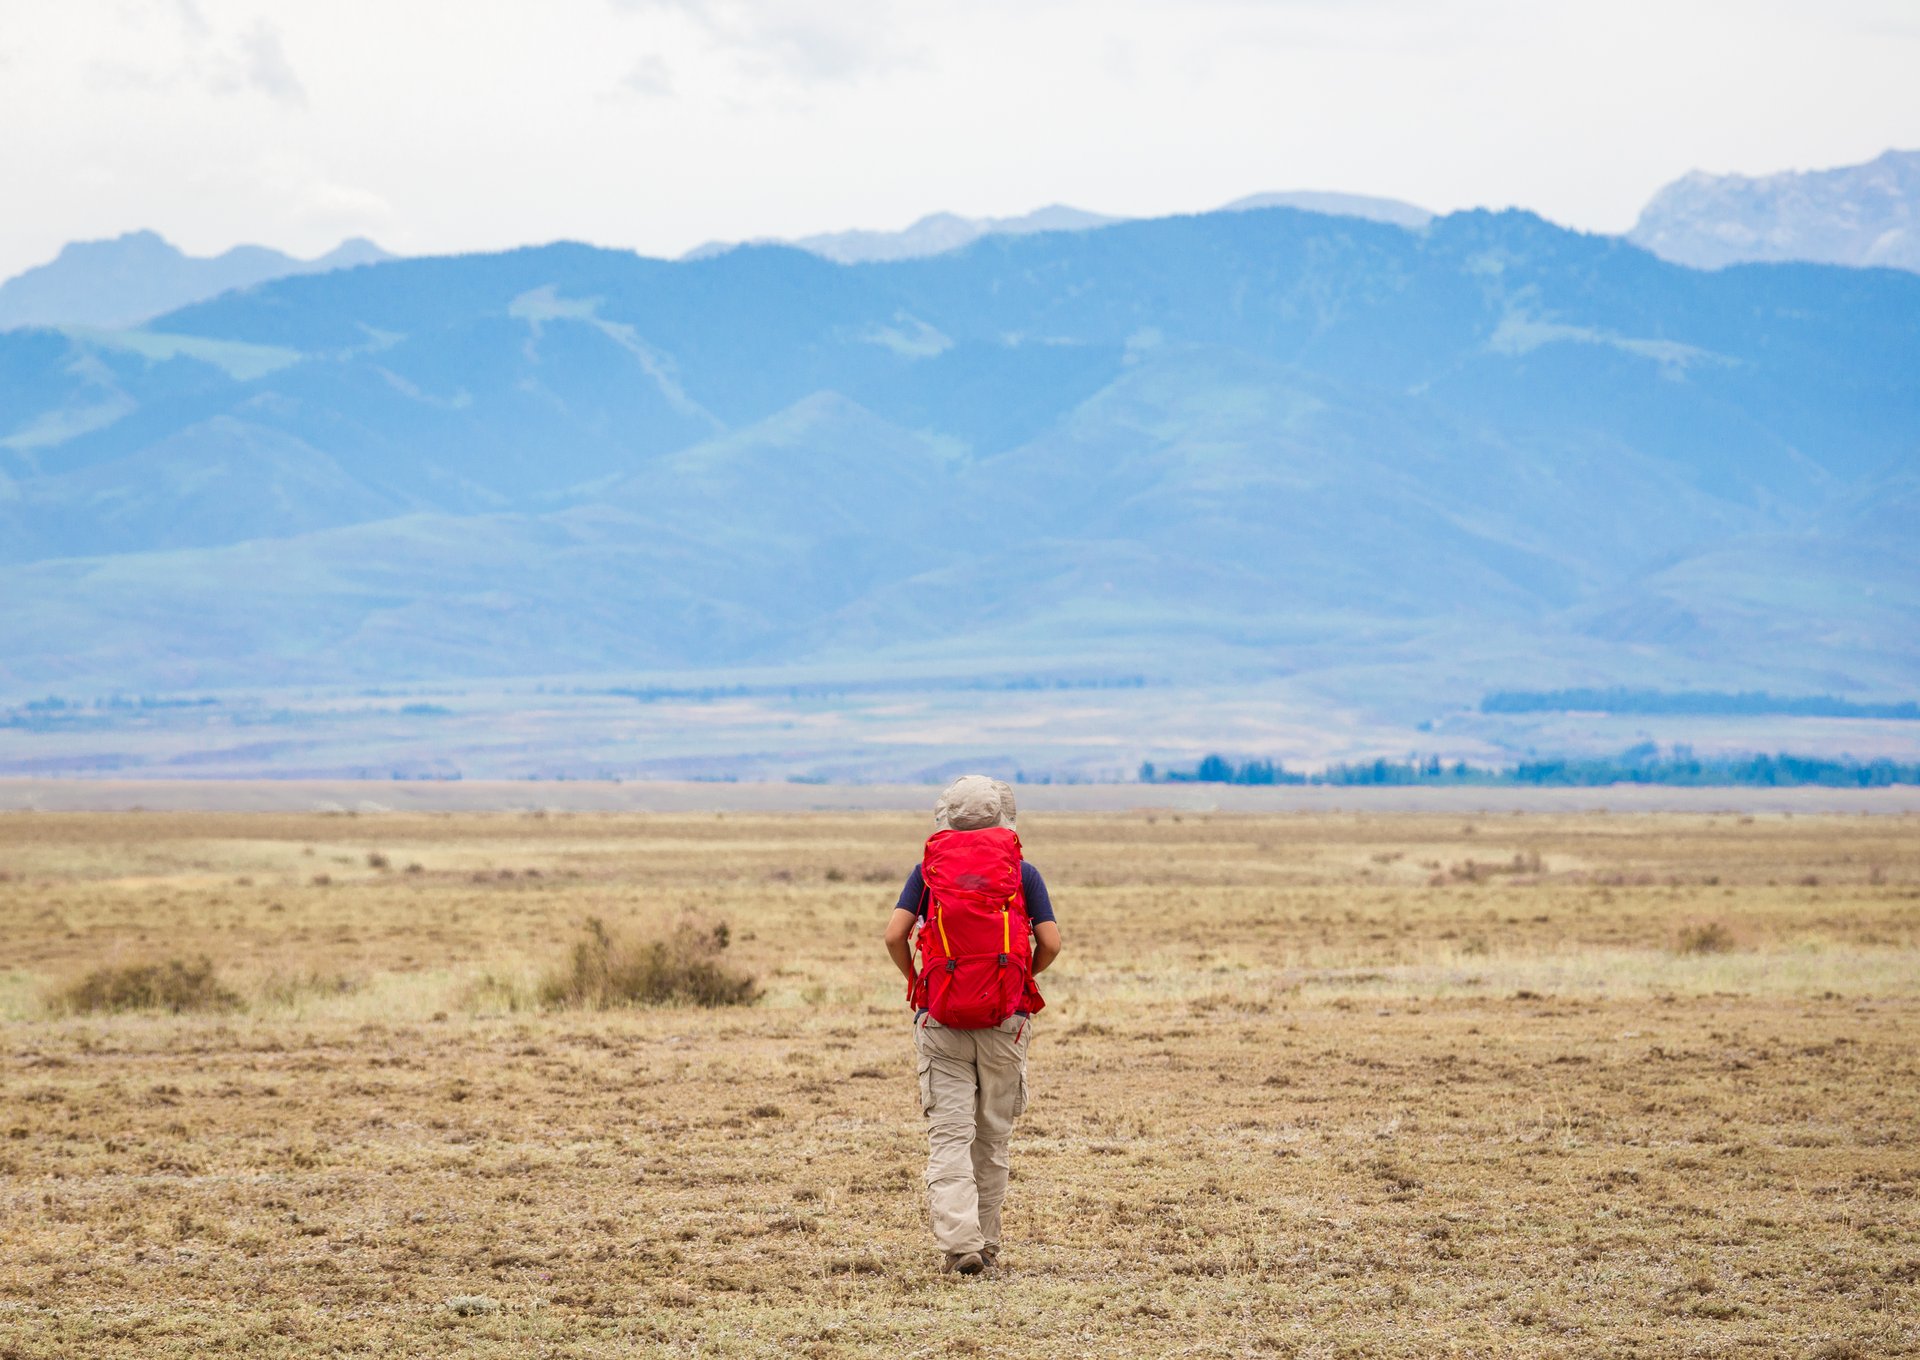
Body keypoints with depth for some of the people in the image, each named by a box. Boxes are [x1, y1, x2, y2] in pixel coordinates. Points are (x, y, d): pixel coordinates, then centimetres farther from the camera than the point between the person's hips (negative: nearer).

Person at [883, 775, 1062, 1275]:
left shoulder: (928, 868, 4)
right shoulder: (1022, 872, 4)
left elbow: (895, 935, -5)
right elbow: (1051, 943, -3)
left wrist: (915, 980, 13)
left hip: (941, 1021, 0)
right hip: (1005, 1018, 0)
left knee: (949, 1134, -4)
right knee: (993, 1136, 12)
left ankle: (959, 1239, -19)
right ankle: (986, 1244, 17)